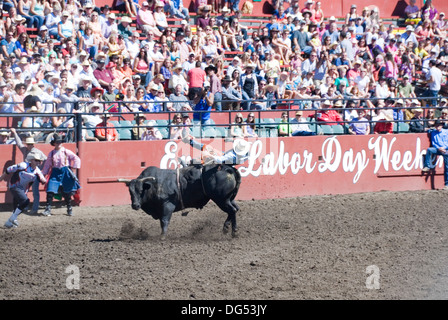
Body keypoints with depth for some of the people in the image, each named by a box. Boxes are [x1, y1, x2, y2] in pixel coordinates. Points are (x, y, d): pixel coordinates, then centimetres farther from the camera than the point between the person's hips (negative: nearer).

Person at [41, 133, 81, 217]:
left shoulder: (66, 152, 1)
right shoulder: (51, 153, 8)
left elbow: (76, 159, 3)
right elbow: (47, 165, 15)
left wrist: (73, 167, -5)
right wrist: (43, 174, 12)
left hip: (65, 172, -1)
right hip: (55, 173, 1)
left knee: (67, 192, 4)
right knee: (50, 192, -11)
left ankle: (69, 209, 18)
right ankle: (48, 209, -9)